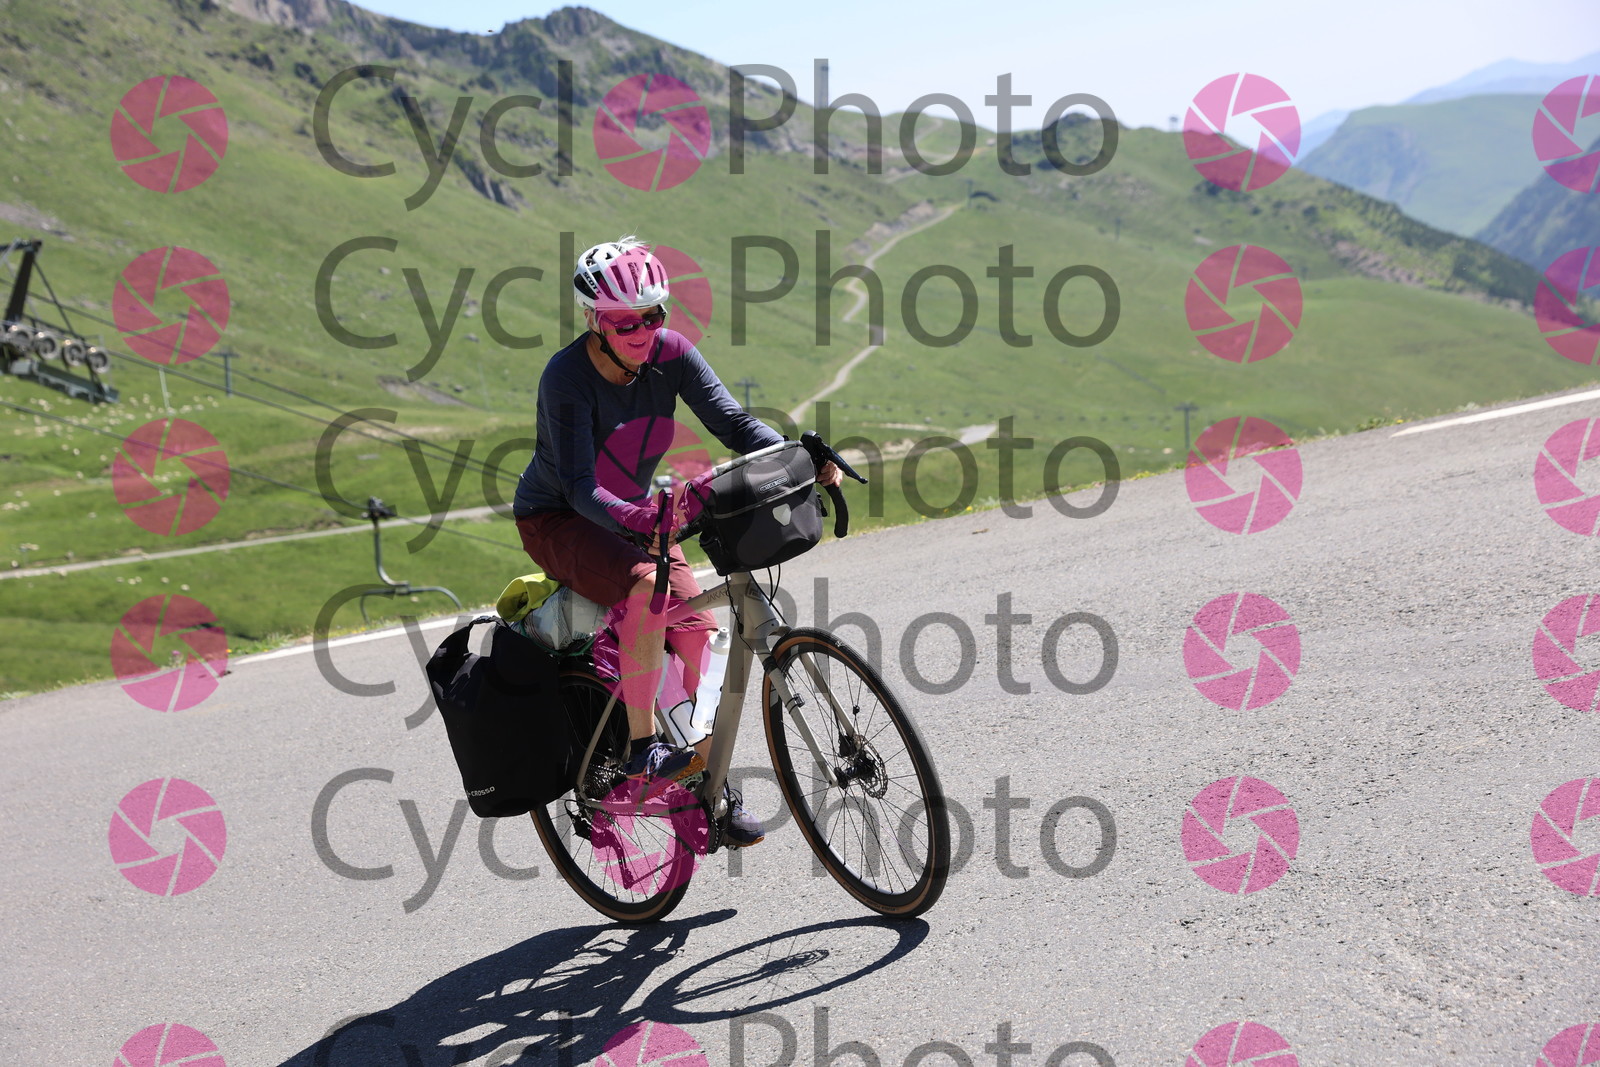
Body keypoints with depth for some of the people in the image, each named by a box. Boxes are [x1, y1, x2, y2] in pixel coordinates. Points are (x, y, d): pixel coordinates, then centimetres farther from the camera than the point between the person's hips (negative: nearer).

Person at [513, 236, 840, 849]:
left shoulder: (670, 352, -13)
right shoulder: (566, 378, -26)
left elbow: (735, 423, -16)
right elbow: (580, 486, -32)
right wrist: (631, 519, -52)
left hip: (634, 513, 5)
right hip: (557, 521, -5)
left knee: (697, 630, -12)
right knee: (647, 585, -34)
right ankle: (641, 747, -24)